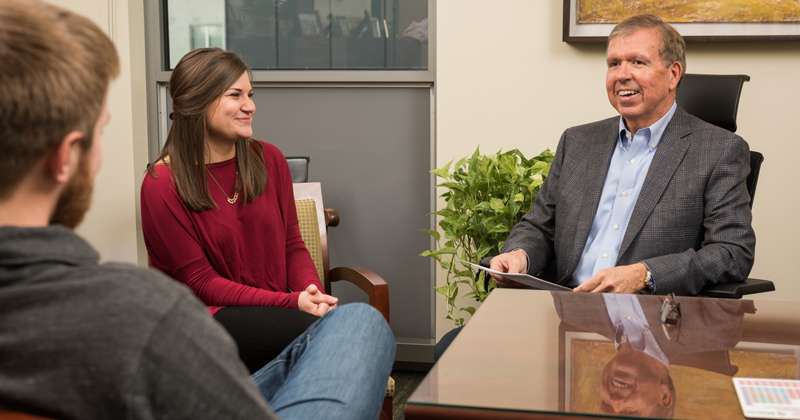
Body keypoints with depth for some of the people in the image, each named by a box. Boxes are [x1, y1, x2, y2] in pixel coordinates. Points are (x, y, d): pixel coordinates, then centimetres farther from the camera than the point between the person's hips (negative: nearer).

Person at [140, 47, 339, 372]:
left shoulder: (269, 160, 8)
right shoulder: (162, 185, -8)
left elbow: (292, 245, 12)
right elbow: (201, 282, -10)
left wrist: (312, 293, -11)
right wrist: (290, 302, -21)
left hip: (274, 311, 5)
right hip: (203, 317, -5)